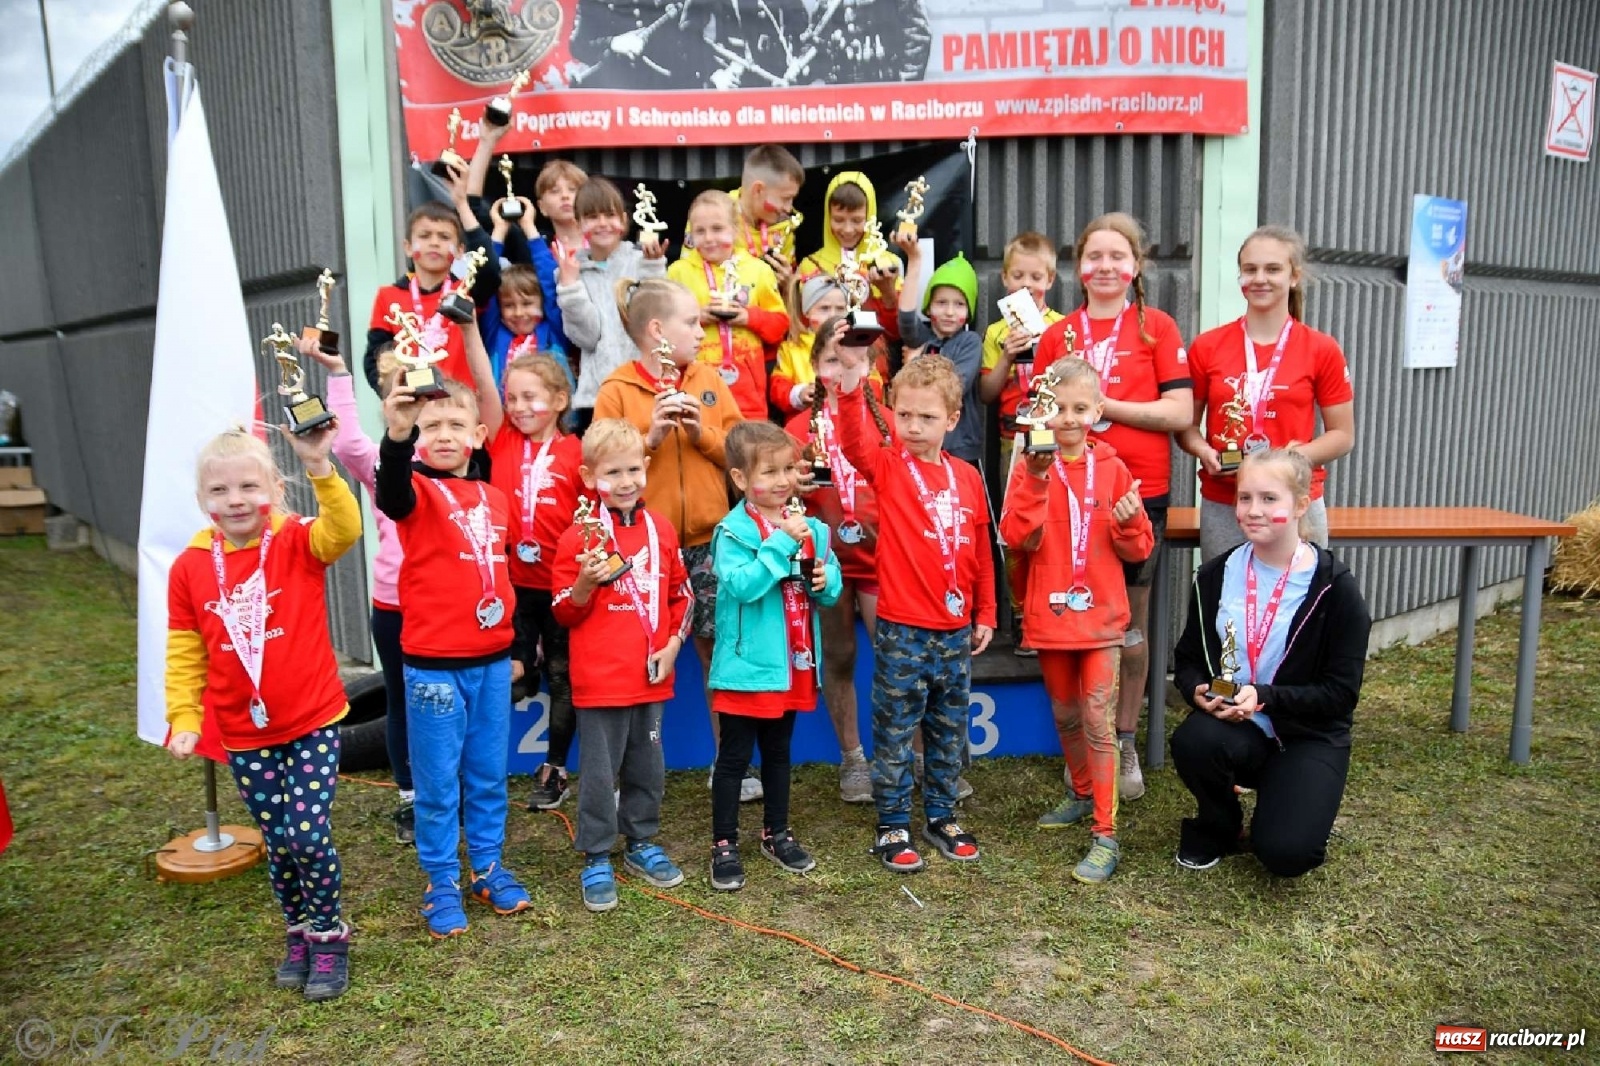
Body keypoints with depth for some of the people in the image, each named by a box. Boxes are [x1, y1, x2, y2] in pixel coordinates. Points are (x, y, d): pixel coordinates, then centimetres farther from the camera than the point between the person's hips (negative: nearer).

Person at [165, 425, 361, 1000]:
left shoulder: (299, 543, -10)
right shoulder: (189, 567, -2)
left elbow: (345, 529, -33)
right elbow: (184, 652, 4)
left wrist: (320, 467, -47)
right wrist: (183, 719, -1)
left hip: (313, 724, -3)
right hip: (244, 736, 3)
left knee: (309, 836, -4)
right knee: (278, 842, 14)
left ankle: (328, 937, 20)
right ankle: (299, 935, 36)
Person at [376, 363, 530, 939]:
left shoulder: (495, 498, 8)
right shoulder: (419, 491, -8)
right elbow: (391, 495, -34)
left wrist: (518, 647, 19)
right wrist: (396, 436, -54)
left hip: (491, 661, 5)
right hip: (433, 664, -5)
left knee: (488, 777, 16)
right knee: (438, 783, 7)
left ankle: (489, 868, 32)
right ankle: (442, 884, 23)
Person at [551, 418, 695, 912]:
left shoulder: (661, 529, 4)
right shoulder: (579, 537, -9)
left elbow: (680, 595, 14)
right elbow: (564, 613, -4)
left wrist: (674, 643, 2)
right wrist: (586, 583, -23)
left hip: (651, 676, 4)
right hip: (600, 679, -4)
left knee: (647, 765, 16)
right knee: (599, 773, 5)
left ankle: (641, 843, 33)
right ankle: (596, 860, 19)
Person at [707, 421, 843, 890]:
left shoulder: (811, 528, 4)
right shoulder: (732, 532, -14)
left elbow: (832, 587, 10)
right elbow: (742, 585, -28)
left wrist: (826, 580, -13)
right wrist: (782, 541, -28)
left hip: (794, 664, 6)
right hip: (747, 665, -5)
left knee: (778, 753, 21)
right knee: (734, 757, 5)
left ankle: (776, 832, 36)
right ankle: (724, 845, 18)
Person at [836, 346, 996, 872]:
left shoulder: (967, 477, 5)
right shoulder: (887, 466, -6)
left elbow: (981, 551, 12)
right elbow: (854, 441, -28)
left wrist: (985, 613, 14)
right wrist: (850, 381, -44)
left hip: (956, 631, 4)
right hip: (902, 631, -4)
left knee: (949, 732, 16)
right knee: (895, 735, 6)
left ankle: (941, 817, 32)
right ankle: (892, 827, 20)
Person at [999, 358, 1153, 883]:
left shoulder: (1112, 468, 1)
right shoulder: (1031, 468, -3)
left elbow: (1138, 549, 3)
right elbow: (1018, 537, -18)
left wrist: (1129, 520, -17)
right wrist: (1036, 480, -27)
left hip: (1100, 613, -1)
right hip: (1050, 614, 1)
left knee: (1097, 719, -5)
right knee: (1065, 715, 17)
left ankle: (1105, 835, 1)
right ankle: (1083, 795, 39)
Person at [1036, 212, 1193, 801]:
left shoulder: (1157, 327, 1)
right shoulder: (1058, 335, 7)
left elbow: (1180, 412, -8)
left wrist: (1103, 405, -13)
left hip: (1140, 492, -1)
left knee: (1131, 624, 9)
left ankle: (1125, 744, 23)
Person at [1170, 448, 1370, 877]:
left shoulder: (1335, 587, -11)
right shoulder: (1215, 576, -1)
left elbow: (1342, 692, -11)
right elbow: (1187, 659, 6)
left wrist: (1264, 696, -25)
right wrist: (1198, 691, -17)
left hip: (1309, 736, -2)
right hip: (1231, 726, 3)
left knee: (1285, 854, -23)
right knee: (1192, 741, -33)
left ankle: (1285, 801, 16)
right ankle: (1217, 825, 1)